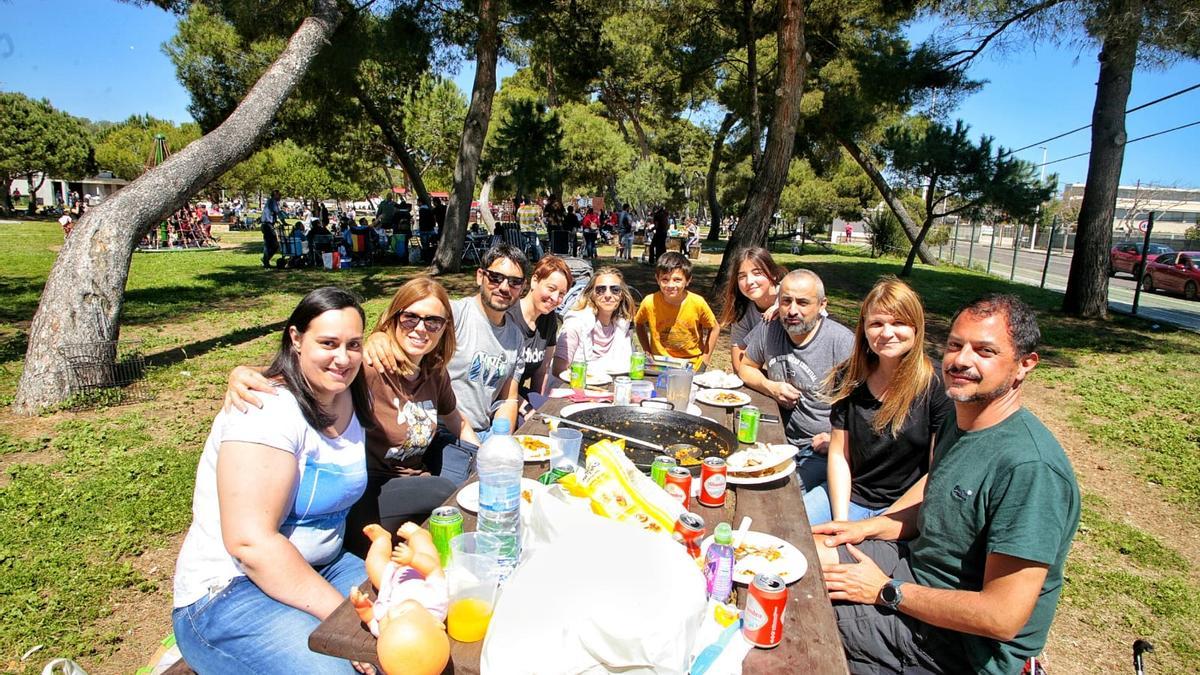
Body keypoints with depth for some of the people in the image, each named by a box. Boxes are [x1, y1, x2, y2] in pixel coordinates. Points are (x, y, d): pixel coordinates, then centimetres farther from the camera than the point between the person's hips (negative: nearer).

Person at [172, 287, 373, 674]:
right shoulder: (270, 413, -21)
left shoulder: (349, 401, 3)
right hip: (228, 594, -6)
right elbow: (250, 541, -27)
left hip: (321, 569, 6)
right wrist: (342, 613, -26)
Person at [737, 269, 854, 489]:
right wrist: (771, 387, -2)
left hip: (822, 450, -5)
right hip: (781, 441, 5)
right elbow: (746, 367, 18)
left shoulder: (842, 342, -12)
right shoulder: (768, 330, 3)